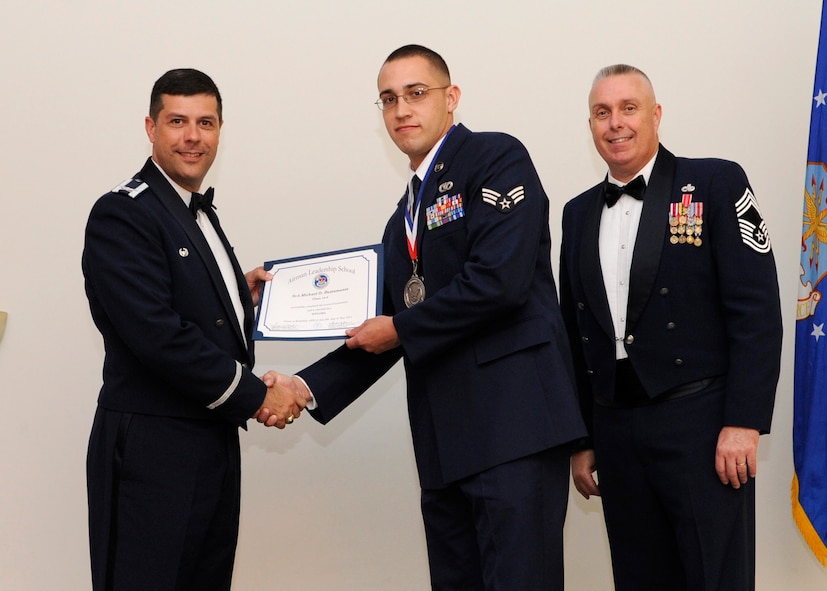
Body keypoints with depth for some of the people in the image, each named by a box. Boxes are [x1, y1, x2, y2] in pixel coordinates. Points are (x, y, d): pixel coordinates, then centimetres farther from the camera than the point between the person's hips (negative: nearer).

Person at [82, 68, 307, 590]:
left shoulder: (201, 216, 17)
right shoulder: (122, 215, -12)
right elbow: (156, 334, -21)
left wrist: (241, 297, 4)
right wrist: (255, 395, -15)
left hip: (213, 445, 9)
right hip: (152, 450, -9)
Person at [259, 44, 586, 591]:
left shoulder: (497, 158, -2)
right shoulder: (405, 219, 23)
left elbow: (501, 279, -16)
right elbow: (383, 332, 21)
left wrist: (400, 329, -5)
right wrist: (308, 387, 6)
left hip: (513, 423, -8)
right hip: (445, 442, 8)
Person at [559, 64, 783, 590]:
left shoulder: (716, 184, -2)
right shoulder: (578, 214, 13)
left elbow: (756, 310, -9)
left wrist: (743, 424, -15)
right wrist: (581, 440, 12)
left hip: (699, 424, -4)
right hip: (614, 431, 5)